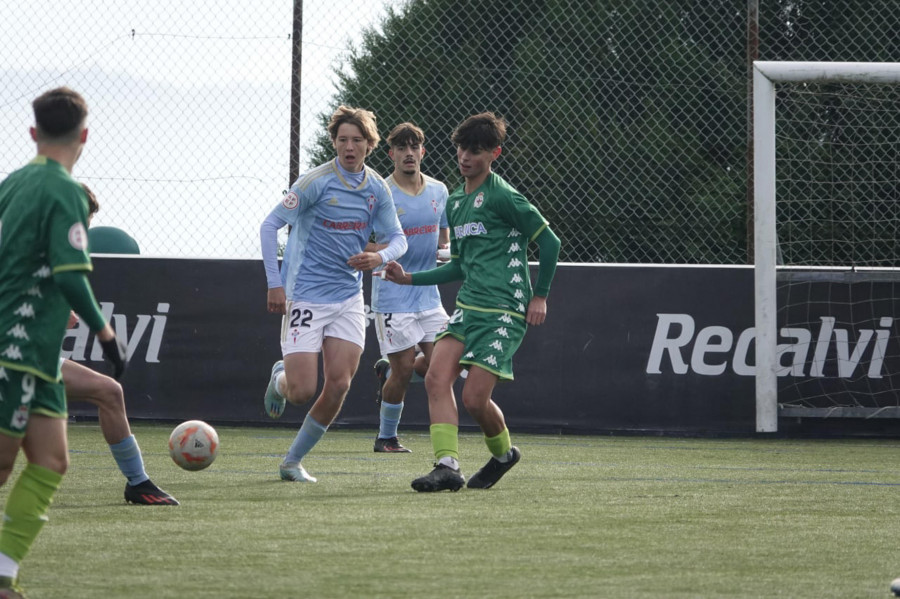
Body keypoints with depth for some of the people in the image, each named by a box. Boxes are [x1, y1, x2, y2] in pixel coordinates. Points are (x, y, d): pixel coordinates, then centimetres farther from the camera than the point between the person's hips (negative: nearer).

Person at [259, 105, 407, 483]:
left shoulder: (377, 189, 4)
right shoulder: (316, 182, -12)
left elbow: (398, 238, 11)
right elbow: (269, 226, -10)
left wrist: (380, 257, -13)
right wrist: (275, 284, -15)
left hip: (348, 298, 5)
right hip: (305, 296, -5)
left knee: (339, 386, -5)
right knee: (302, 391, -10)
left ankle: (293, 461, 10)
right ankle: (280, 377, 29)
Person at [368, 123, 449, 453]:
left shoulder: (438, 191, 7)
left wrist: (445, 251, -1)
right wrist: (384, 251, -26)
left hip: (428, 293, 5)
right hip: (392, 296, -5)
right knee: (404, 368, -5)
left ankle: (387, 373, 28)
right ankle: (386, 437, 13)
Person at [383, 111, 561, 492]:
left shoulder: (501, 196, -10)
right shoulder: (455, 202, 17)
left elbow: (549, 242, -6)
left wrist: (540, 296, -4)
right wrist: (410, 279, 17)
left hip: (504, 313, -8)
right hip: (467, 307, 8)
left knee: (474, 398, -10)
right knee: (437, 378, -13)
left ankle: (504, 453, 19)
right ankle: (448, 466, -15)